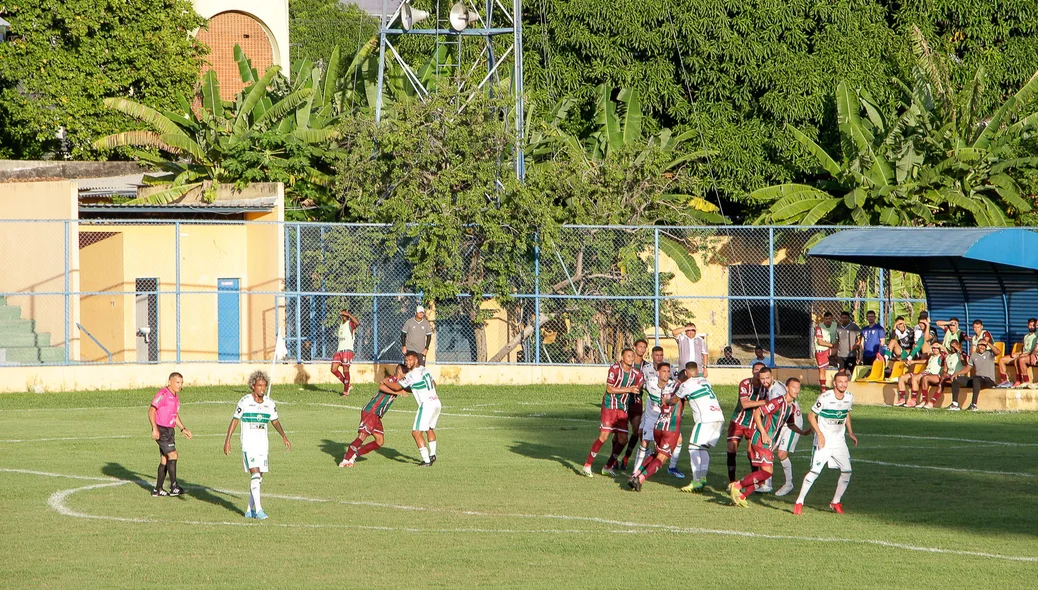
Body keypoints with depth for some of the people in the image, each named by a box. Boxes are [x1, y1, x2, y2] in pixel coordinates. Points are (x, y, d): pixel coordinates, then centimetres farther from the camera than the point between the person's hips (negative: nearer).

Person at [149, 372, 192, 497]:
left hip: (170, 431, 9)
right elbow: (151, 410, -20)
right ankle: (174, 487, -17)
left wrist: (183, 429, 20)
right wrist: (155, 429, -27)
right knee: (172, 455, -16)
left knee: (165, 460, 10)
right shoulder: (163, 394, -14)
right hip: (161, 430, -9)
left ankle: (158, 490, 15)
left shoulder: (176, 396, 16)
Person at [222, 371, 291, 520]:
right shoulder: (245, 401, -8)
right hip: (248, 444, -5)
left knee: (259, 477, 6)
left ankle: (250, 510, 16)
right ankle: (258, 509, -17)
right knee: (255, 474, -17)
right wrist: (227, 440, -7)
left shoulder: (270, 403, 4)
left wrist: (284, 437, 7)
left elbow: (275, 421, 18)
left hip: (262, 445, 5)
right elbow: (235, 420, -3)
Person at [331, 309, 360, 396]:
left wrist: (349, 314, -24)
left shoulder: (350, 324, -4)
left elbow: (357, 323, -28)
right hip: (339, 350, 8)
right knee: (334, 369, 1)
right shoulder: (341, 325, 20)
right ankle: (348, 386, 13)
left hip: (347, 350, -8)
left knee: (345, 371, -5)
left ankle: (346, 391, 6)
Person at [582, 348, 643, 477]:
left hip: (623, 408, 6)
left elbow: (636, 389, 17)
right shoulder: (615, 369, -11)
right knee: (604, 436, -13)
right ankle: (587, 466, -5)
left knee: (623, 439, 1)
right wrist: (628, 390, -16)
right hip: (609, 405, -6)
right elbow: (609, 389, -14)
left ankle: (608, 467, 16)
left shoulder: (636, 374, 5)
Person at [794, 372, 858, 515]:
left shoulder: (849, 398, 1)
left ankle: (836, 502, 16)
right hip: (823, 441, -6)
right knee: (815, 471, -14)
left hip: (839, 441, 6)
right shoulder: (825, 398, -18)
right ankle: (799, 502, -5)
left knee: (847, 471, -1)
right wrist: (819, 434, -18)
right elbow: (811, 416, -10)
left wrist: (850, 432, 15)